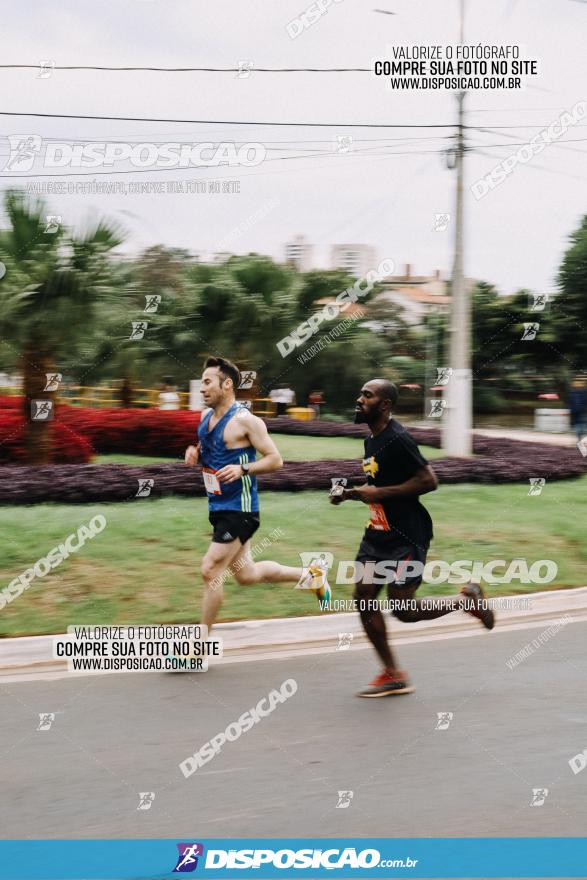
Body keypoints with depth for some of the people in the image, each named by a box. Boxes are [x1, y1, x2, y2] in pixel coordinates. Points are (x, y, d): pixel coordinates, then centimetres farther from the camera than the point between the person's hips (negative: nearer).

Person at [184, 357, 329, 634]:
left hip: (239, 509, -9)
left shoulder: (245, 420, -16)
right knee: (246, 574, 16)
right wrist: (194, 453, 1)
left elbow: (275, 460, -14)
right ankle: (309, 574, 35)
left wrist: (242, 469, -28)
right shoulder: (206, 418, 8)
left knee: (210, 571, -10)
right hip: (218, 507, 9)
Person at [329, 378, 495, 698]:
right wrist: (348, 494, 7)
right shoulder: (371, 439, 11)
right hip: (378, 532, 9)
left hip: (407, 536, -9)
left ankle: (466, 599, 19)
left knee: (402, 610, -5)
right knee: (363, 599, 3)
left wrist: (379, 493, -21)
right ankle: (393, 675, 14)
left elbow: (428, 481, -22)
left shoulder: (398, 440, -18)